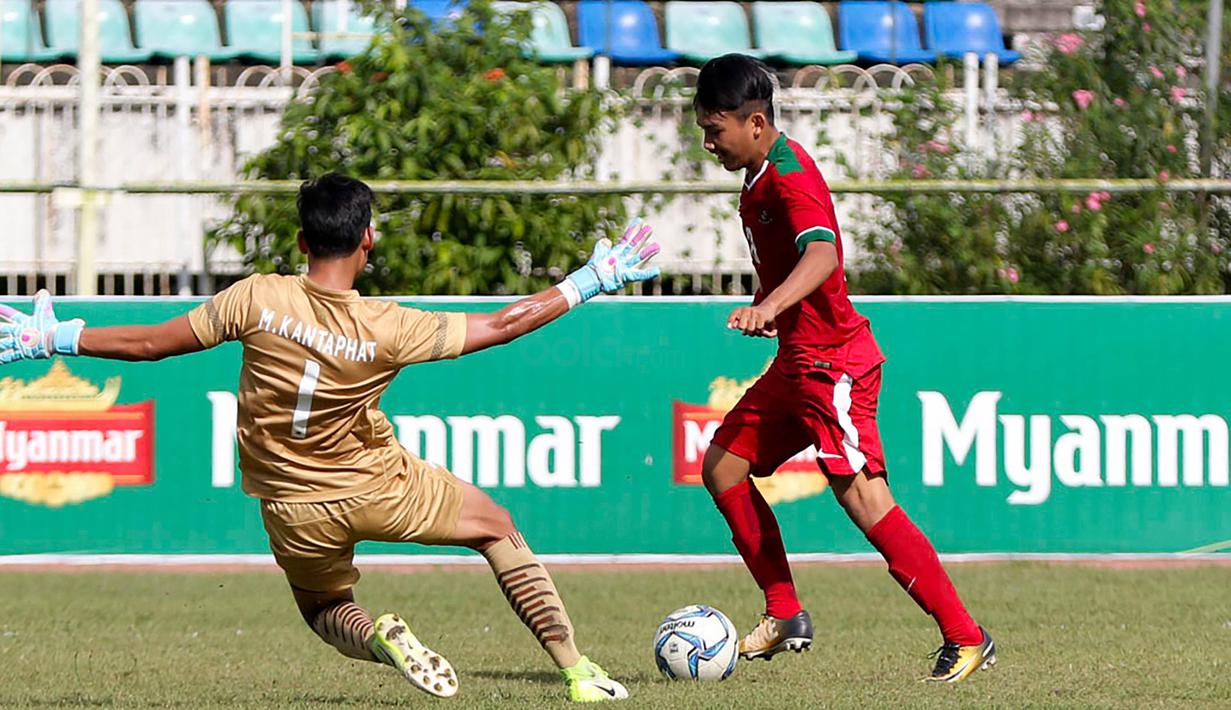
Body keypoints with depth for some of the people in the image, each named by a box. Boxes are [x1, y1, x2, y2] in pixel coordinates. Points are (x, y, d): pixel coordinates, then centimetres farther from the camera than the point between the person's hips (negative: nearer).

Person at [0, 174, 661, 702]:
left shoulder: (258, 300, -18)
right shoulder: (387, 328, -21)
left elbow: (150, 342, -11)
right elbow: (501, 325, -13)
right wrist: (592, 281, -2)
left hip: (295, 509, 2)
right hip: (379, 488, -2)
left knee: (324, 610, 29)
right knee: (498, 529, 22)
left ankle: (379, 639, -8)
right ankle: (577, 670, 14)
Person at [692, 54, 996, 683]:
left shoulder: (790, 176, -19)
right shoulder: (759, 175, 13)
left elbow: (822, 254, -38)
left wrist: (772, 305, -52)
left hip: (832, 362, -10)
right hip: (797, 362, 11)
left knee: (862, 496, -17)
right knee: (722, 469, 10)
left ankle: (965, 638, -16)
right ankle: (785, 615, 15)